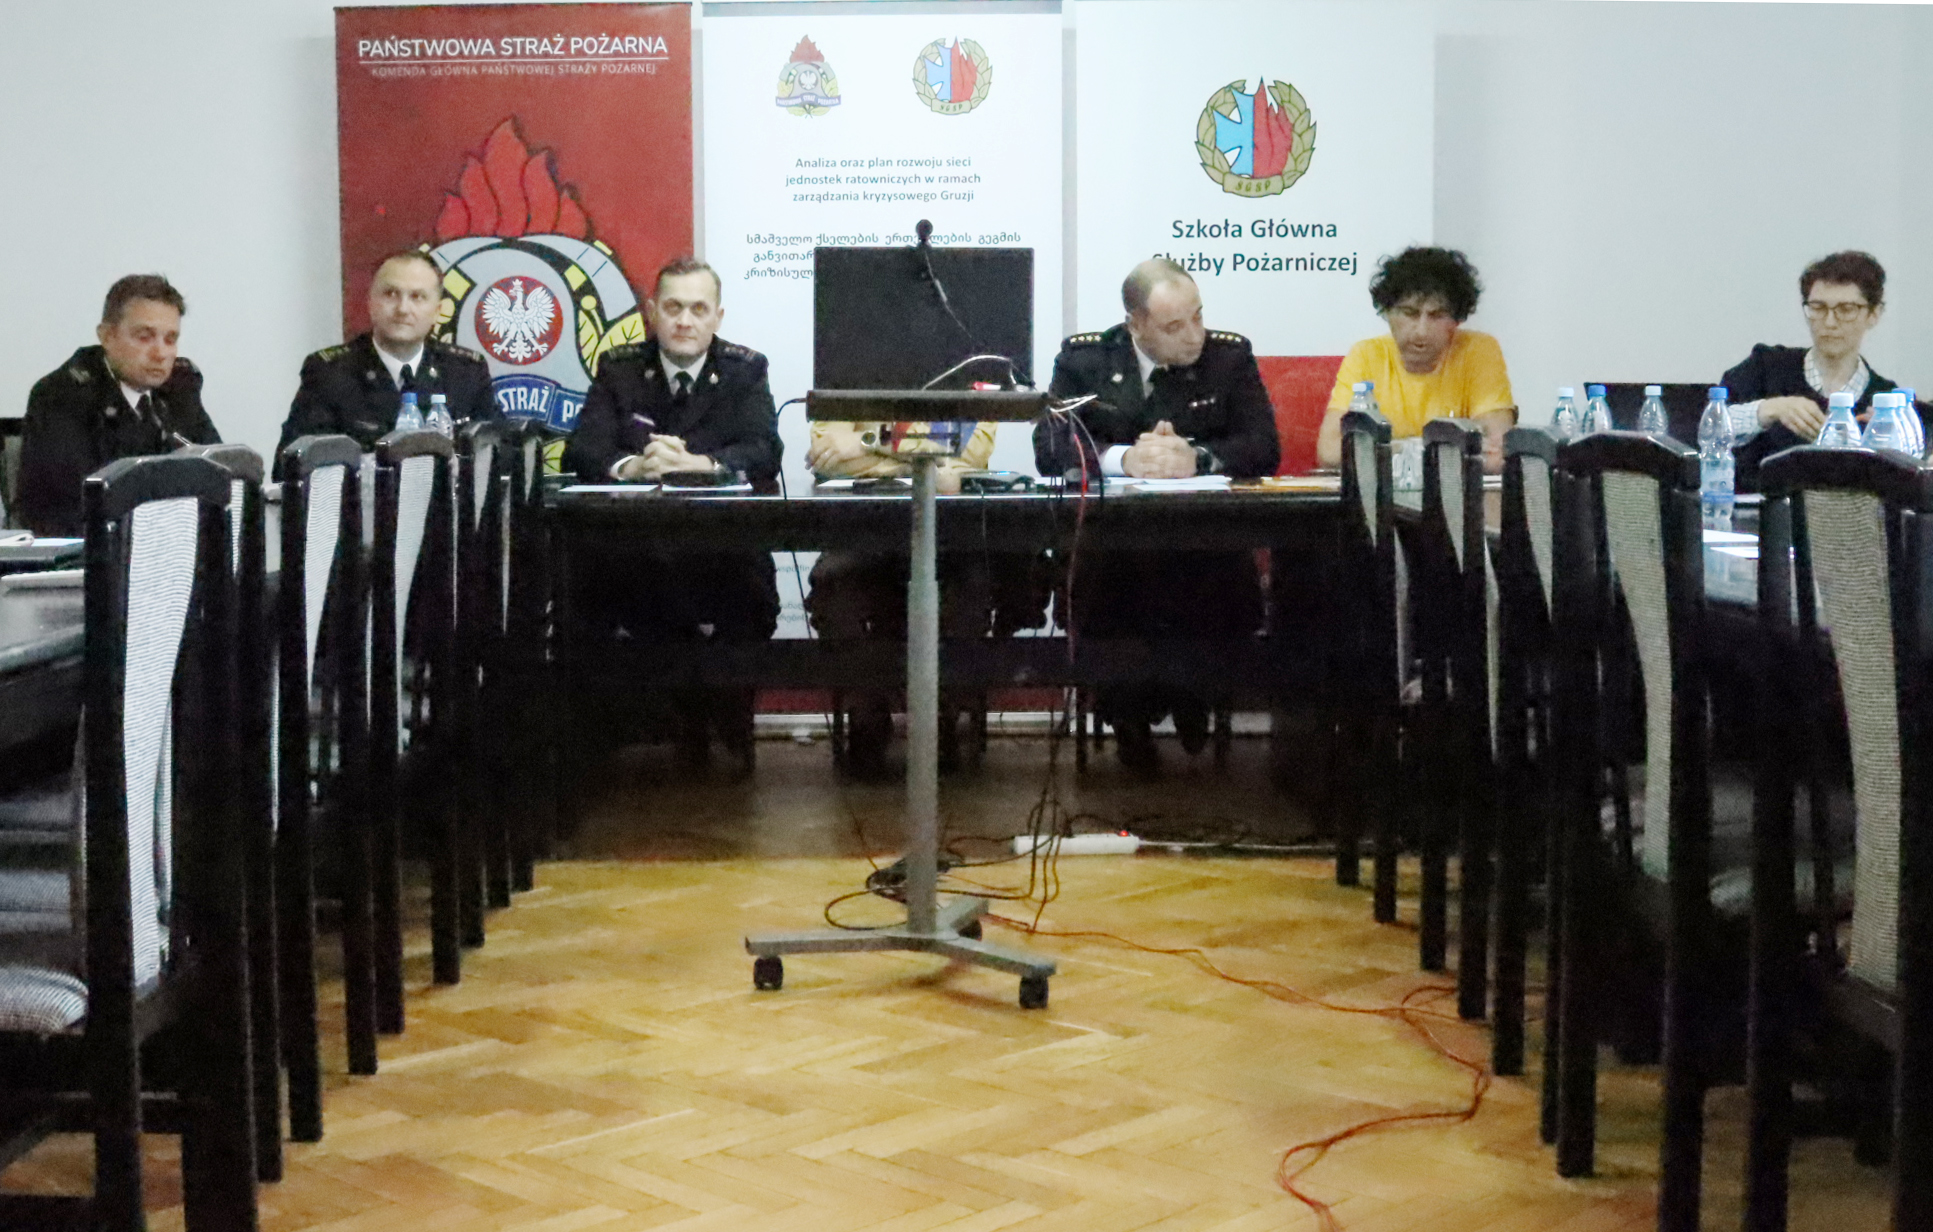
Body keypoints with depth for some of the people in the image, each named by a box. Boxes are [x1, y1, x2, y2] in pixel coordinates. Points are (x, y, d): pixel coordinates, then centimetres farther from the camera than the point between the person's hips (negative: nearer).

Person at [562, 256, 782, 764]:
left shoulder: (745, 370, 9)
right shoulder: (618, 369, 12)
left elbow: (765, 452, -7)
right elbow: (581, 453, -2)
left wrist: (697, 463, -27)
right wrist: (633, 466, -26)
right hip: (632, 547, 0)